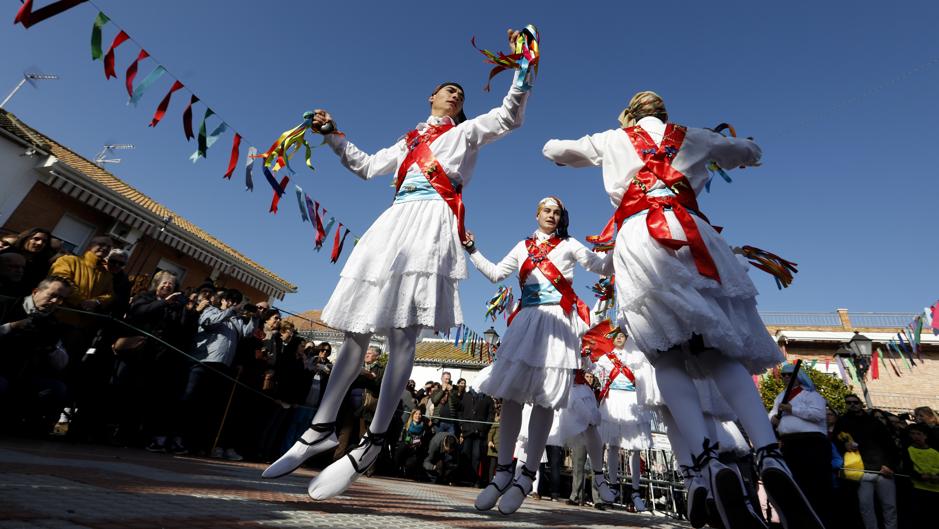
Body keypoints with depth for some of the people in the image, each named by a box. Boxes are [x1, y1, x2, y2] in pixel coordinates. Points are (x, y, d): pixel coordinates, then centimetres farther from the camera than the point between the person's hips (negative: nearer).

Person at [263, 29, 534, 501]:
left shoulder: (466, 130, 23)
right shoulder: (408, 140, 32)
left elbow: (510, 116, 11)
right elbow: (368, 166, 34)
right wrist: (334, 136, 29)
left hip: (431, 221, -5)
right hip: (395, 220, 5)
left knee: (402, 331, -17)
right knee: (357, 326, 0)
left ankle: (371, 444, -13)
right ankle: (322, 427, 7)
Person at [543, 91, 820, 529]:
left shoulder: (611, 140, 24)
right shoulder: (691, 137, 28)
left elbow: (552, 150, 34)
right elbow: (750, 153, 42)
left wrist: (586, 151, 52)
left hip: (637, 241, -2)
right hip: (689, 234, 2)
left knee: (667, 359, -2)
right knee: (719, 353, 2)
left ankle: (707, 459, -20)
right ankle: (770, 455, -17)